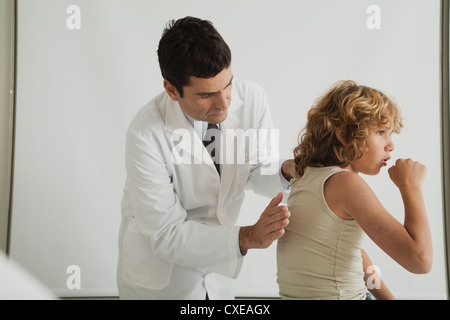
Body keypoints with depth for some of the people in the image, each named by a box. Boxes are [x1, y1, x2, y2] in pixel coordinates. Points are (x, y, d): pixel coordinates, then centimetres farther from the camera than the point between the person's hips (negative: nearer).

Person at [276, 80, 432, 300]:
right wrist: (410, 186, -11)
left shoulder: (309, 175, 8)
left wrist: (387, 296, 13)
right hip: (335, 295, -9)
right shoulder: (345, 183, -18)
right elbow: (419, 258, -21)